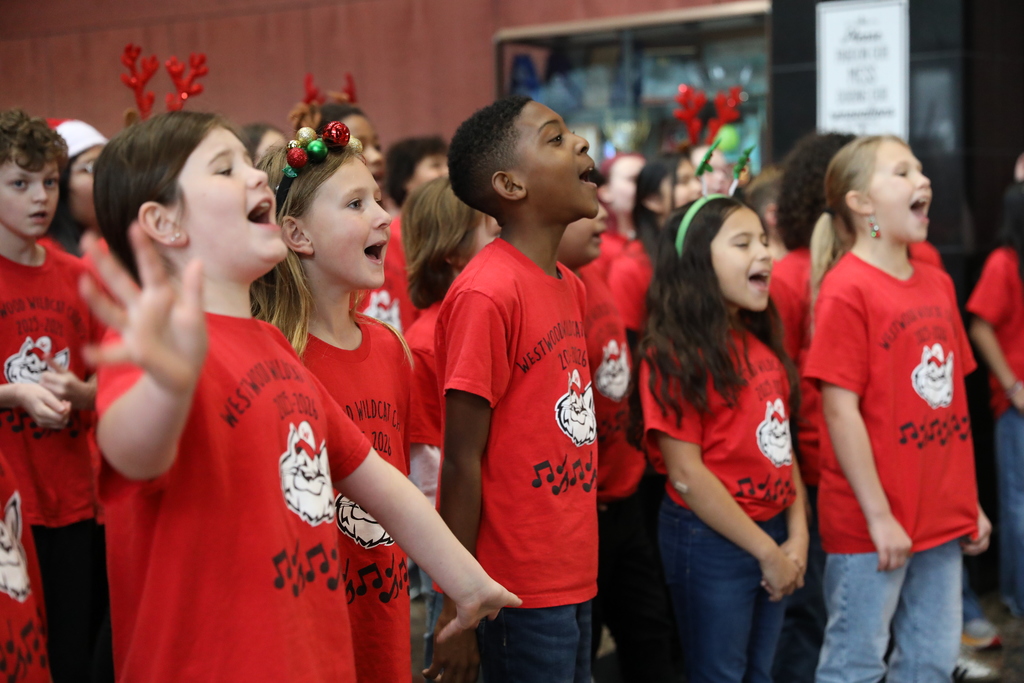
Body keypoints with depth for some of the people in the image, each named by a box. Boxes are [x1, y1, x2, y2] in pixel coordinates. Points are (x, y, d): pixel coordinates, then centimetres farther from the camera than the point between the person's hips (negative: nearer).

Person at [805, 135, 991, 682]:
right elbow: (840, 410, -15)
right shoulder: (846, 289, -13)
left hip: (942, 516, 7)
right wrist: (879, 515, -15)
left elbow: (951, 399, 14)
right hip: (872, 526, -7)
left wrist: (970, 503, 13)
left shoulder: (937, 283, 10)